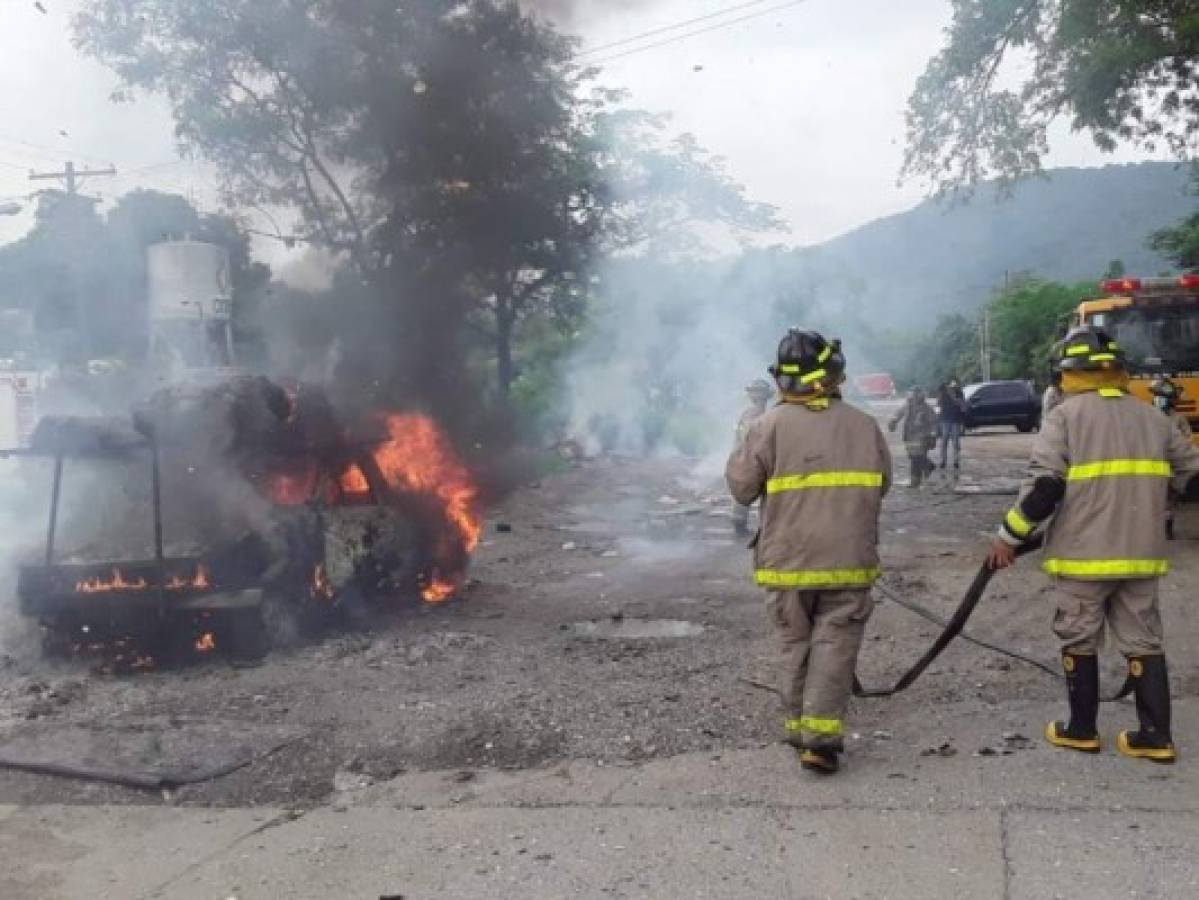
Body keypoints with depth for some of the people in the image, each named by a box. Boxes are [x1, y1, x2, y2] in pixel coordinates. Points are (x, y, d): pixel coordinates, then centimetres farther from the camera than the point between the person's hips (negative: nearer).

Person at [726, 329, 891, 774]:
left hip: (788, 560, 0)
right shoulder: (865, 426, 0)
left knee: (797, 643, 15)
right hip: (848, 559, 0)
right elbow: (881, 486, 12)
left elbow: (741, 486, -3)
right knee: (835, 643, 3)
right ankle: (821, 735, -4)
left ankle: (798, 724, 24)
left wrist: (744, 449, 14)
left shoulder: (770, 426, -9)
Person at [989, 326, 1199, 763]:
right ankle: (1156, 736, 11)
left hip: (1083, 552, -5)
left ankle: (1082, 730, 17)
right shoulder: (1152, 418, 9)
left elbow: (1045, 486, -15)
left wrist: (1010, 536, -8)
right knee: (1143, 640, 11)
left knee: (1079, 640, 9)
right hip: (1141, 553, 5)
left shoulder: (1064, 416, -7)